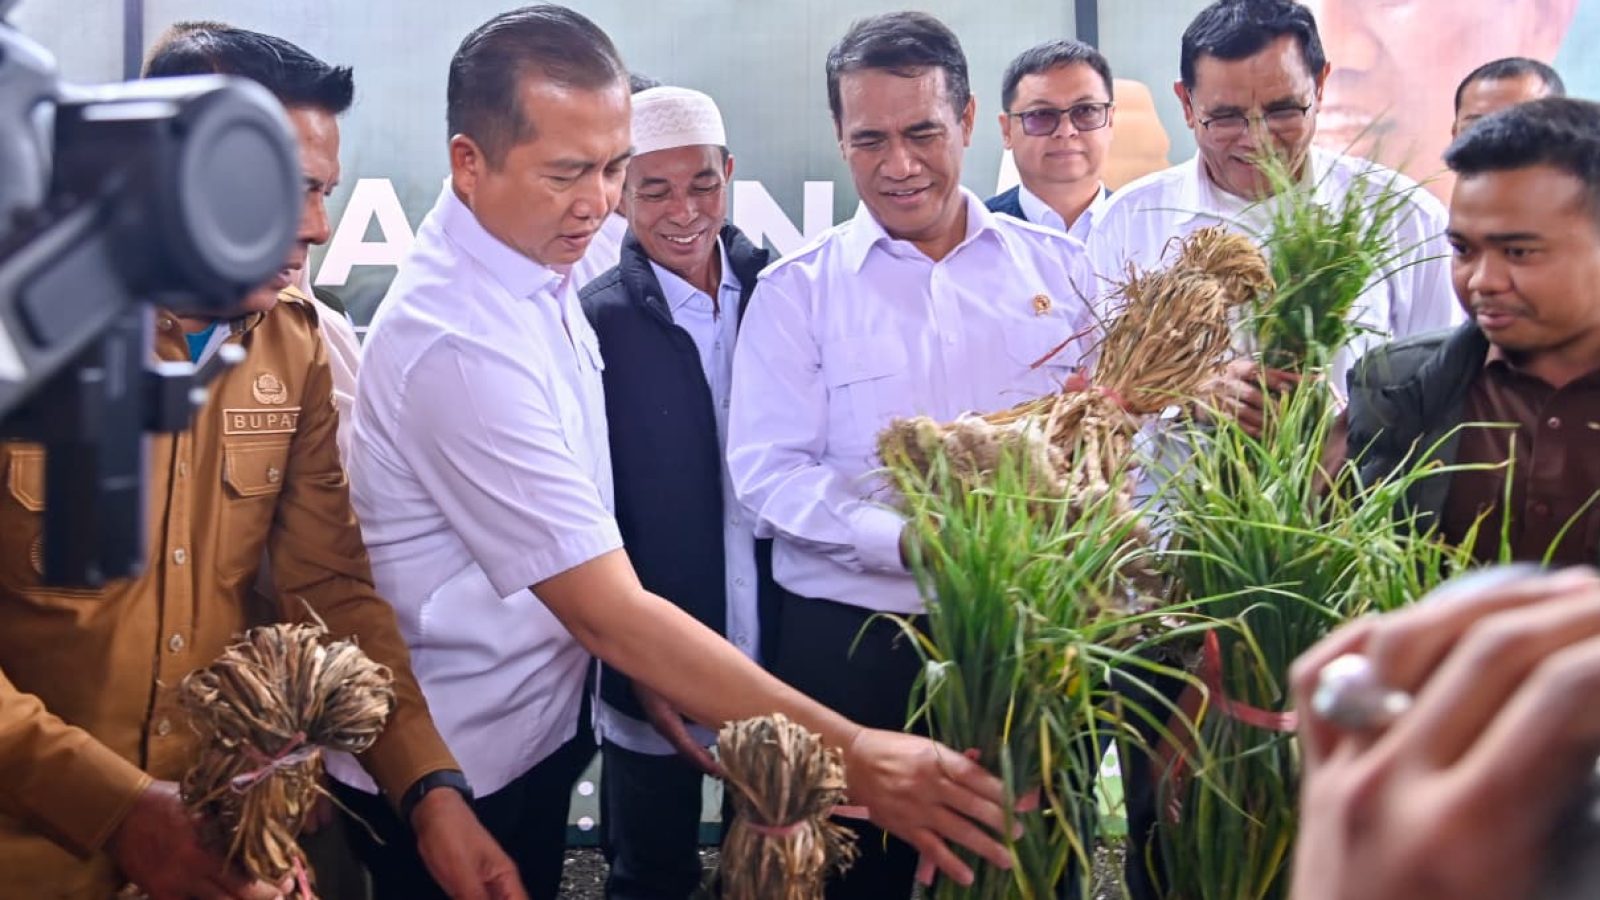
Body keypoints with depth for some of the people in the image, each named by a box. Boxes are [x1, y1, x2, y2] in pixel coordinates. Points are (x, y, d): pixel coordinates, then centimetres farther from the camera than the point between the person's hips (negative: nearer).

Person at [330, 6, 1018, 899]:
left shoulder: (536, 261, -2)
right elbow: (609, 614, -30)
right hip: (453, 776, -7)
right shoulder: (463, 345, -29)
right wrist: (850, 754, -30)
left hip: (537, 727, 8)